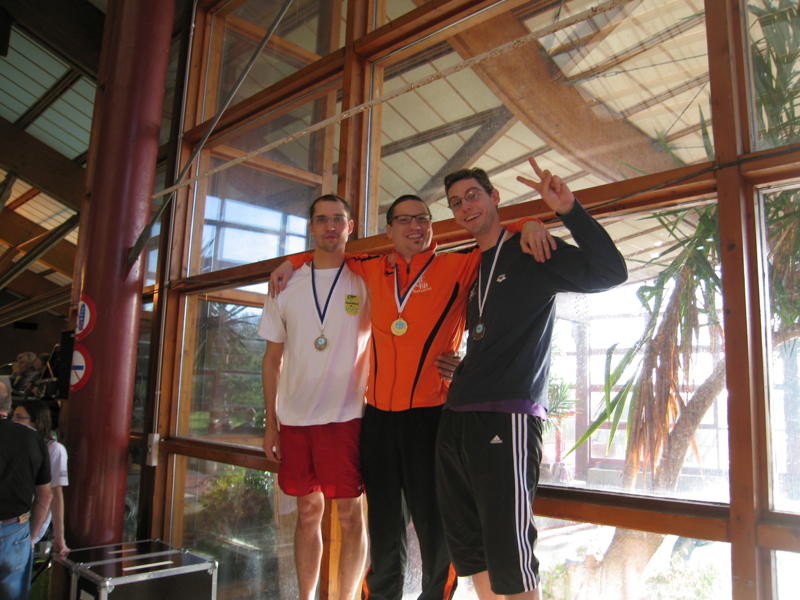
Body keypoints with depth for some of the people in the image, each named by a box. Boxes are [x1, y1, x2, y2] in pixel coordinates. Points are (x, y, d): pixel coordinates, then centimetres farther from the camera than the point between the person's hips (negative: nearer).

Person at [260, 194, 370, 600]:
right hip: (294, 418, 3)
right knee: (308, 512, 13)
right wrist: (270, 422, 8)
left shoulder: (366, 283, 0)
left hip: (346, 415, -3)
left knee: (349, 513, 3)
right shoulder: (286, 287, 9)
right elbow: (273, 358, 11)